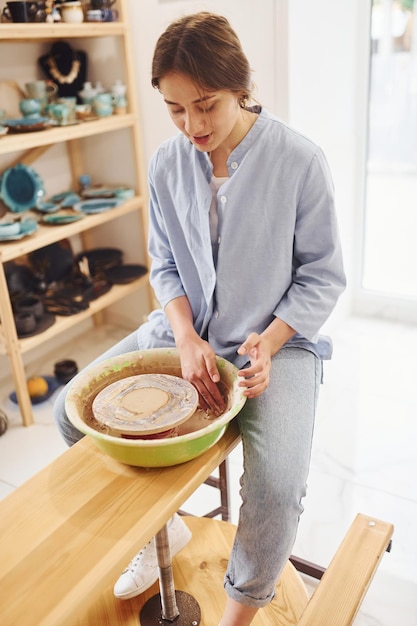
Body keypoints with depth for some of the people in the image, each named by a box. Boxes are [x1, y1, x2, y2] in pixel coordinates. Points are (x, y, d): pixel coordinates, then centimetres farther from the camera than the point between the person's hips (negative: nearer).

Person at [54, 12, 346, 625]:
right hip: (187, 328, 5)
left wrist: (268, 342, -20)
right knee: (72, 411, -2)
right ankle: (161, 525, 21)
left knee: (277, 485, -26)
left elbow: (322, 275, -6)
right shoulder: (167, 163, -2)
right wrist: (187, 338, -13)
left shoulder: (299, 161, -14)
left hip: (275, 338, -4)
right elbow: (165, 264, 5)